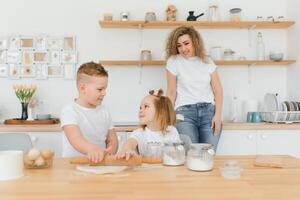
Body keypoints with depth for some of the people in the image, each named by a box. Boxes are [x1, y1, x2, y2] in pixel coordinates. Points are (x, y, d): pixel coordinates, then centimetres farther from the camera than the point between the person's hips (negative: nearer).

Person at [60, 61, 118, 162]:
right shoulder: (69, 111, -8)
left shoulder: (104, 111, 9)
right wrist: (92, 149, -44)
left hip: (100, 164, 4)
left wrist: (110, 152, -10)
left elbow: (112, 140, 12)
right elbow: (75, 139, -24)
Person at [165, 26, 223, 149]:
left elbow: (218, 90, 8)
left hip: (209, 111, 2)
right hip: (185, 112, -2)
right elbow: (171, 91, 3)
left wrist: (218, 115, -3)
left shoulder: (207, 61, 11)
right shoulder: (173, 61, 3)